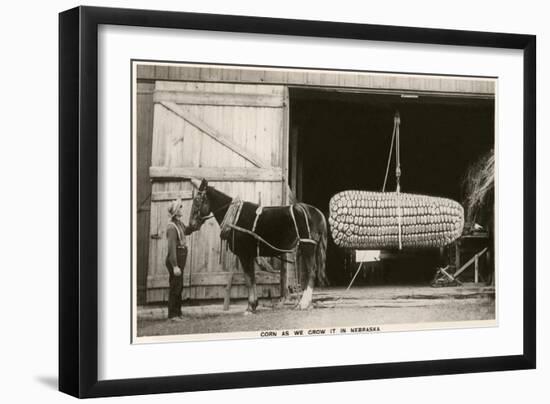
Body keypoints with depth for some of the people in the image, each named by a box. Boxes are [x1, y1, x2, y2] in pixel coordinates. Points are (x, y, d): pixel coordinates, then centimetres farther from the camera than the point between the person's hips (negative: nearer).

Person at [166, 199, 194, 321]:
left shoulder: (179, 223, 6)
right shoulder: (172, 227, -20)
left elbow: (187, 231, 27)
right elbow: (172, 248, -23)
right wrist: (175, 266, -26)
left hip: (181, 259, 9)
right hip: (175, 259, -9)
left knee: (179, 286, 17)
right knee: (175, 286, -2)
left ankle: (178, 312, 27)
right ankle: (172, 315, 7)